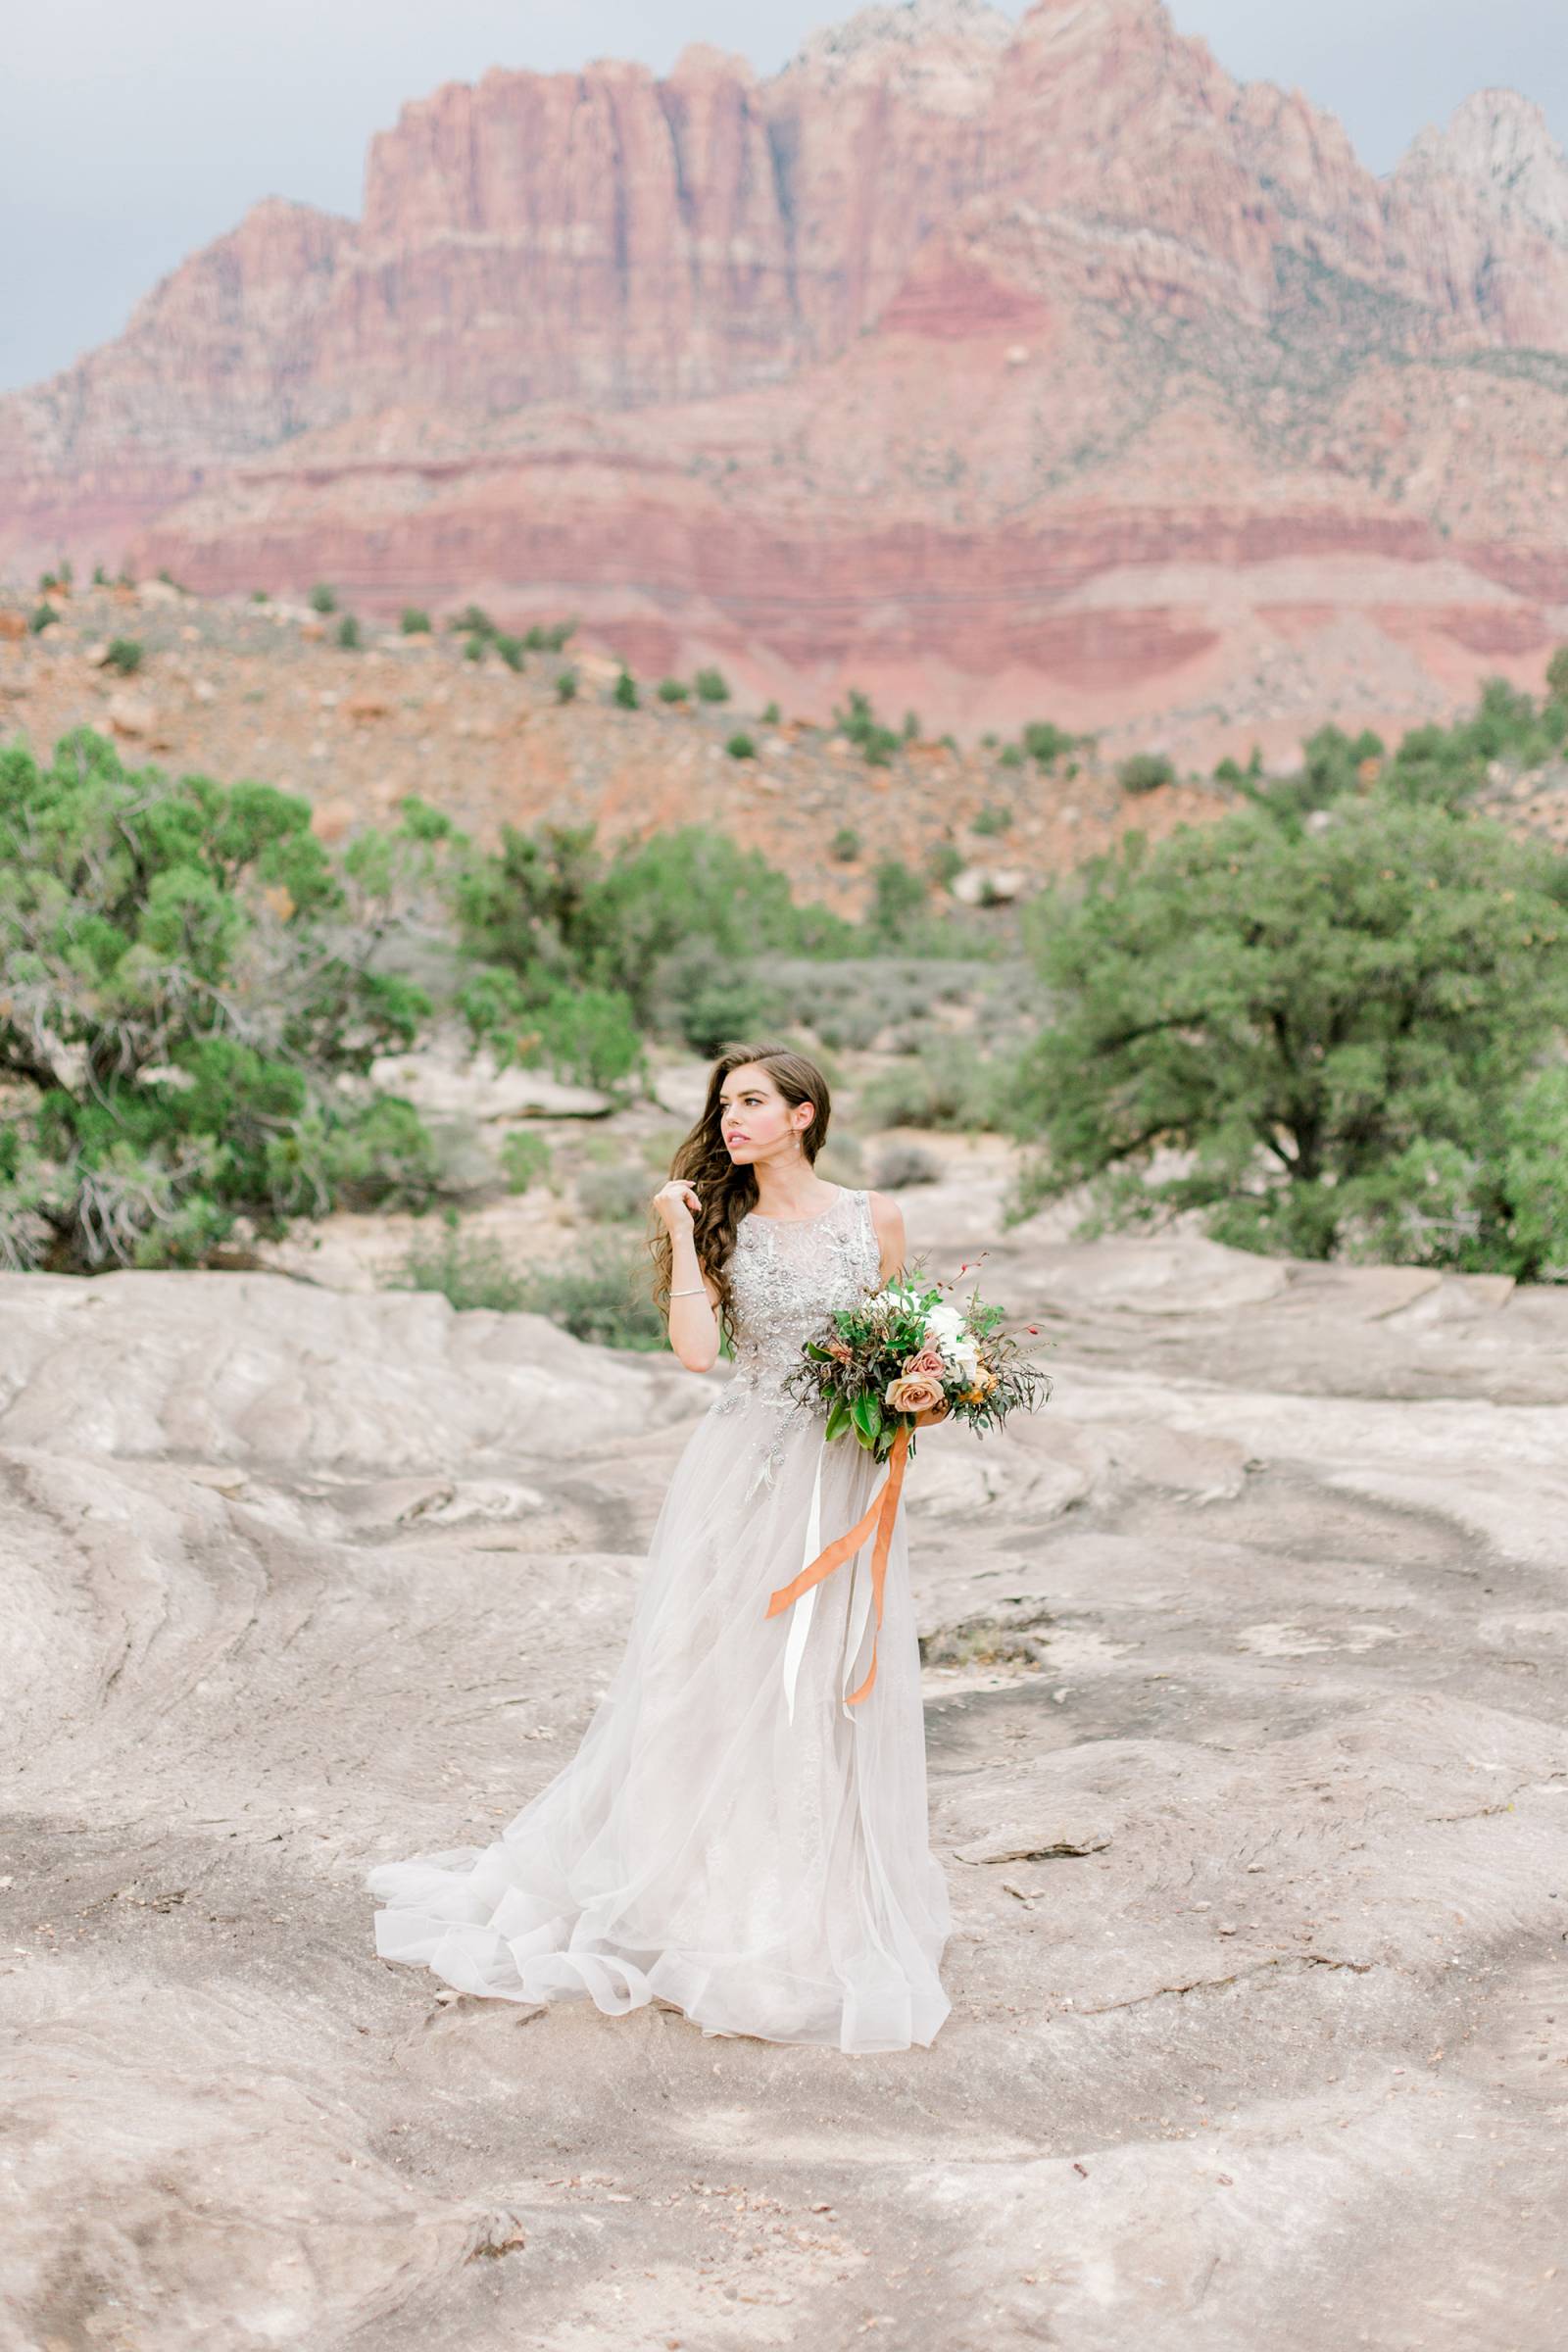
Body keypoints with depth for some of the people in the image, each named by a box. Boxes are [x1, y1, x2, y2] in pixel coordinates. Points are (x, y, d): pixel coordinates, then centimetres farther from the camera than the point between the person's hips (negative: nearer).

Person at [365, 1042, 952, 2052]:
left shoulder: (875, 1218, 3)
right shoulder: (721, 1225, 3)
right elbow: (697, 1348, -12)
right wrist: (681, 1231, -11)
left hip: (842, 1480, 0)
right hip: (742, 1474, 0)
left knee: (827, 1697, 4)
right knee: (712, 1682, 2)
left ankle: (810, 1916, 19)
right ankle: (701, 1894, 17)